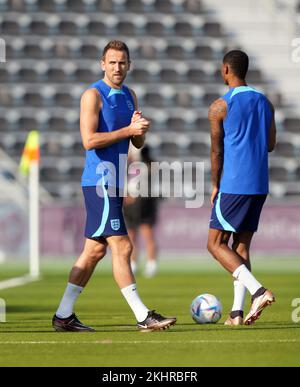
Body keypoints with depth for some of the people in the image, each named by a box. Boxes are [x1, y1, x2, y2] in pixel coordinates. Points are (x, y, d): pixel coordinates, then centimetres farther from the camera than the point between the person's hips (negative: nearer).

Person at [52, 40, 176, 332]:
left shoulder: (129, 96, 16)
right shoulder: (93, 95, -9)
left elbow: (138, 143, 17)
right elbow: (89, 140, -18)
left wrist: (140, 129, -6)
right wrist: (129, 129, -19)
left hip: (114, 183, 9)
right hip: (100, 181, -9)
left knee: (94, 250, 9)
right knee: (121, 247, -10)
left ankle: (63, 316, 14)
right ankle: (143, 316, -11)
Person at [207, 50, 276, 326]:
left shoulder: (220, 107, -7)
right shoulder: (265, 103, 11)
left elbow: (216, 151, -4)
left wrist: (215, 187, 7)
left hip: (234, 186, -6)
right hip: (260, 186, 6)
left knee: (216, 244, 0)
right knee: (241, 245, 10)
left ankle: (258, 290, -18)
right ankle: (237, 311, 3)